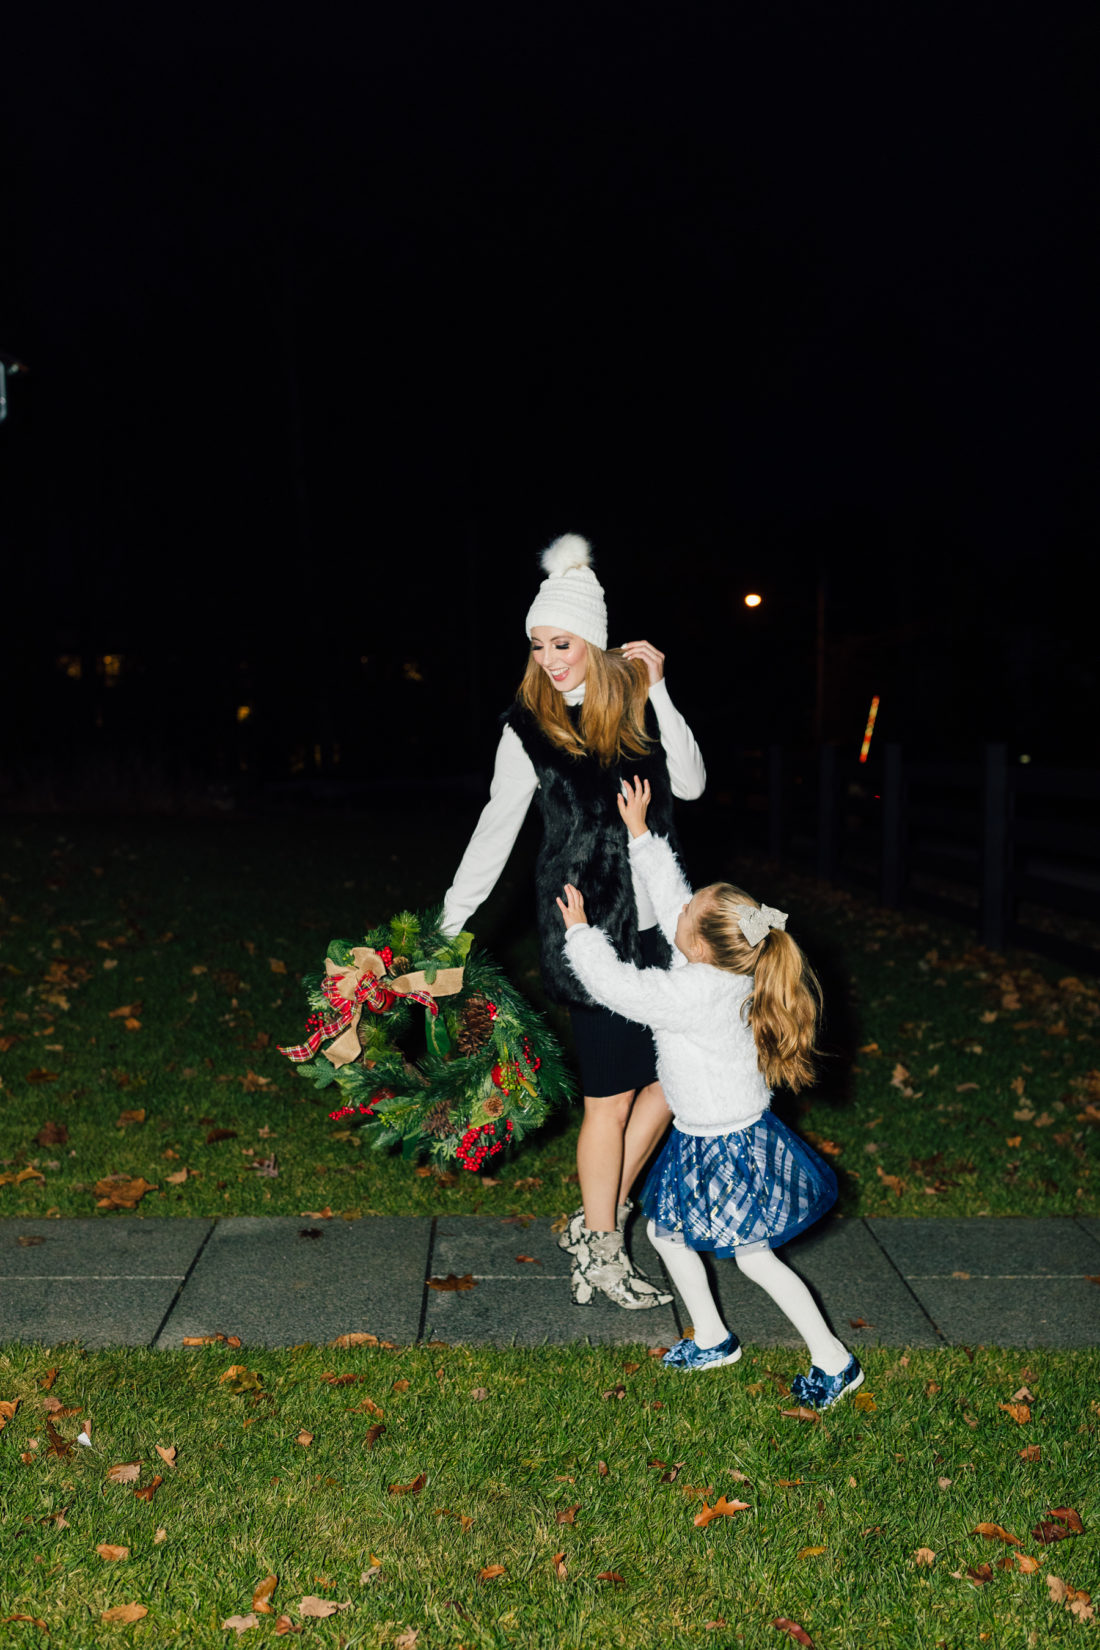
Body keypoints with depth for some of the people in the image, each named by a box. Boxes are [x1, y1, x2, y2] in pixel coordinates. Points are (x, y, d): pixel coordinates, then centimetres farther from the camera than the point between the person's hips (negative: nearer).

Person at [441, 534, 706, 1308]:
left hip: (655, 920, 5)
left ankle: (600, 1215, 26)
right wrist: (451, 919, 3)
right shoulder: (529, 727, -4)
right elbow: (498, 827, 2)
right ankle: (602, 1252, 20)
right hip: (588, 929, -4)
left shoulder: (634, 700, 5)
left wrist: (657, 691, -8)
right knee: (610, 1097, 1)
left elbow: (691, 784, -3)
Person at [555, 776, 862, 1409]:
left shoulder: (694, 993, -32)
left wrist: (580, 931, -9)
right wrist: (639, 832, 4)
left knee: (754, 1256, 2)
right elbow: (670, 894, 3)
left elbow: (616, 984, -24)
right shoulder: (726, 967, -8)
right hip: (701, 1138, 9)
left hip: (729, 1146, -9)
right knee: (665, 1229, 18)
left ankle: (835, 1361, 16)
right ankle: (713, 1339, 33)